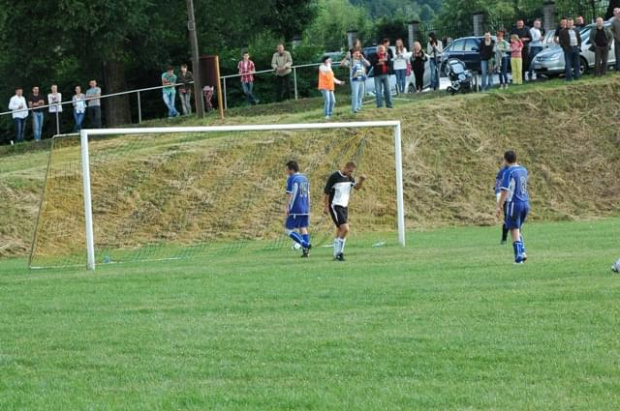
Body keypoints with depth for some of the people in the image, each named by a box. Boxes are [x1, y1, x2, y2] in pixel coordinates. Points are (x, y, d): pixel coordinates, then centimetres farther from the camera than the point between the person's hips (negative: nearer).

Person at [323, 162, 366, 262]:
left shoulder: (350, 178, 8)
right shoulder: (334, 177, -11)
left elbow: (357, 187, -7)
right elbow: (326, 192, -8)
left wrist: (361, 181, -26)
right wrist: (326, 207, -10)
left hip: (344, 207, 8)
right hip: (335, 206, -8)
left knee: (340, 231, 11)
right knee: (345, 229, -18)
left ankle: (337, 254, 19)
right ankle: (339, 253, -10)